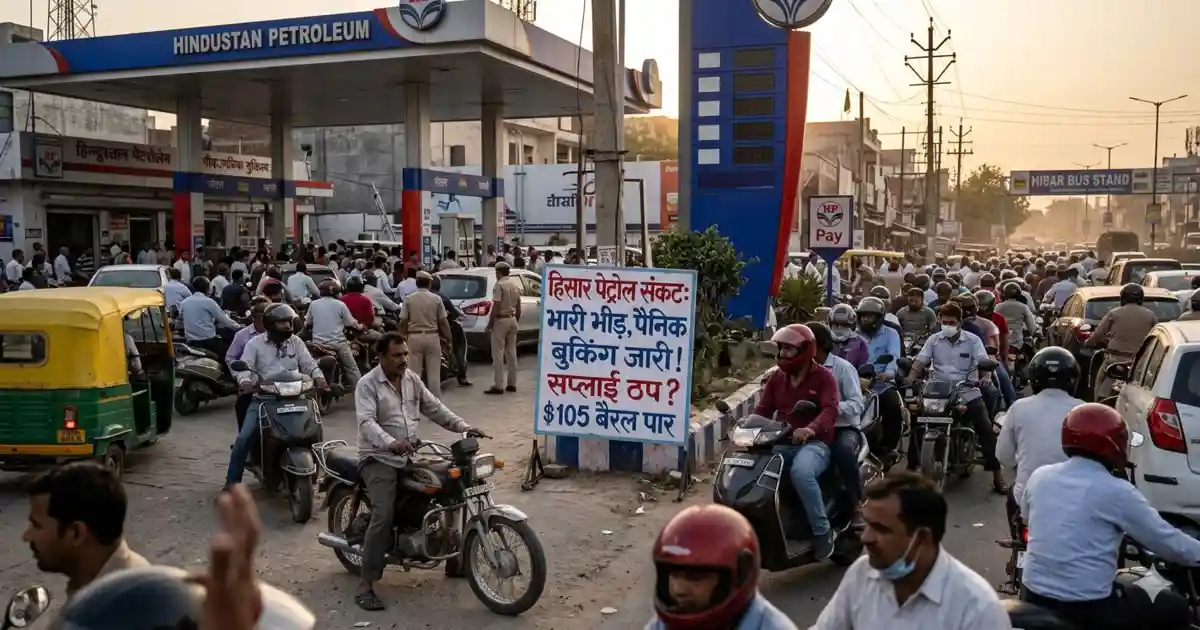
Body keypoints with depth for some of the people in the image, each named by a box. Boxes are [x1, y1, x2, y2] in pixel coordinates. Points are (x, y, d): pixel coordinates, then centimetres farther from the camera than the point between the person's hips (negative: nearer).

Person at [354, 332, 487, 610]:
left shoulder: (412, 379, 10)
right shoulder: (367, 384, -11)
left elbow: (435, 408, 12)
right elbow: (366, 422, -24)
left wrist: (464, 427, -2)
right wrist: (391, 443, -43)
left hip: (410, 457, 7)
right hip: (379, 459, -7)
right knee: (383, 517, -23)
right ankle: (365, 585, -17)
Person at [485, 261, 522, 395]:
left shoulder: (499, 285, -15)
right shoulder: (515, 284, 9)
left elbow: (496, 307, -19)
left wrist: (489, 324, -12)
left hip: (501, 320, -8)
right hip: (512, 319, 8)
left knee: (498, 354, -6)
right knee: (511, 352, 11)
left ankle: (498, 385, -7)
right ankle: (511, 383, 15)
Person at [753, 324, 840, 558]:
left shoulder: (823, 376, -2)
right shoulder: (776, 377, 16)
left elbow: (830, 410, -18)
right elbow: (763, 409, 9)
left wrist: (811, 429, -38)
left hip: (814, 443, -6)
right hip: (781, 443, 6)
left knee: (801, 473, -38)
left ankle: (822, 531, -21)